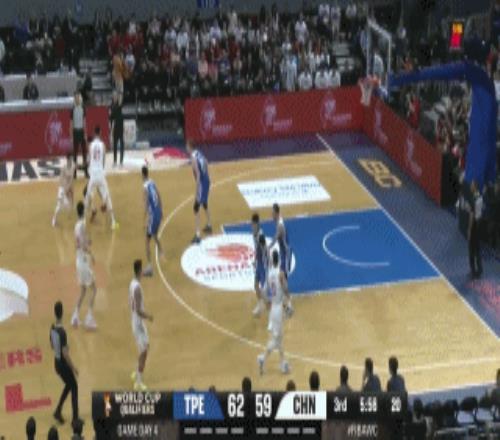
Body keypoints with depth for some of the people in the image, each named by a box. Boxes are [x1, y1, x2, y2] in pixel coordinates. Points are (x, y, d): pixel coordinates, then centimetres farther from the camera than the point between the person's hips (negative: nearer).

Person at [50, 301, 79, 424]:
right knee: (74, 388, 6)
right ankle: (75, 419, 11)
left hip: (57, 363, 8)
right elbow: (65, 354, -26)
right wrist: (73, 368, -17)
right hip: (63, 364, -8)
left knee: (69, 385, 24)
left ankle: (58, 411, 24)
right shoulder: (62, 332, -29)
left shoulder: (52, 328, -3)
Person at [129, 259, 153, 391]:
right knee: (143, 352, -1)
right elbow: (139, 311, -27)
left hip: (135, 322, 10)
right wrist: (148, 316, -12)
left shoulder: (132, 284, 4)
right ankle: (138, 383, 5)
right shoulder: (137, 287, -26)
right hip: (139, 322, -10)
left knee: (144, 347, 23)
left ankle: (137, 373, 34)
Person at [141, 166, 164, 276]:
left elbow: (146, 204, -21)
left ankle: (149, 266, -8)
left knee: (147, 241, -4)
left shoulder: (146, 186, -17)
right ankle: (160, 252, 46)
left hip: (152, 214, -8)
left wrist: (146, 220, -20)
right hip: (158, 213, 8)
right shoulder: (153, 183, 7)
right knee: (154, 235, 32)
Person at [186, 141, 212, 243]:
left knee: (196, 208, -8)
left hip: (201, 183, -9)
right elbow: (206, 164, 18)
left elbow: (198, 175, -24)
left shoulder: (193, 158, -21)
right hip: (207, 181, 9)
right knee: (205, 204, 29)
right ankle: (209, 226, 47)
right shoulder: (199, 153, 6)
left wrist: (197, 192, -23)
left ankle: (198, 235, -14)